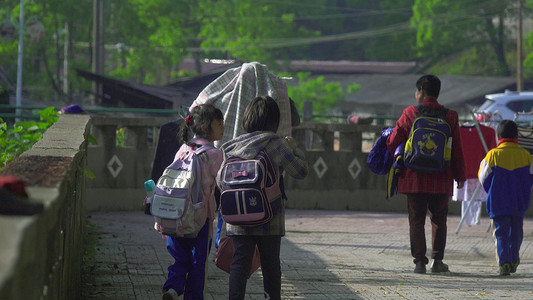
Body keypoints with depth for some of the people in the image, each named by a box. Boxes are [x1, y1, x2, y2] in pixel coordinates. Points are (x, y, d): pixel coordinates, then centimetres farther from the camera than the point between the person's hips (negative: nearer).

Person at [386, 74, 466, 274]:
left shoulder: (409, 114, -4)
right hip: (441, 180, 1)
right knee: (439, 220, 14)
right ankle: (437, 261, 10)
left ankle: (419, 261, -1)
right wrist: (460, 176, 13)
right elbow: (457, 150, 3)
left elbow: (392, 143, 2)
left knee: (416, 220, 6)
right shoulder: (450, 117, 0)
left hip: (414, 178, -1)